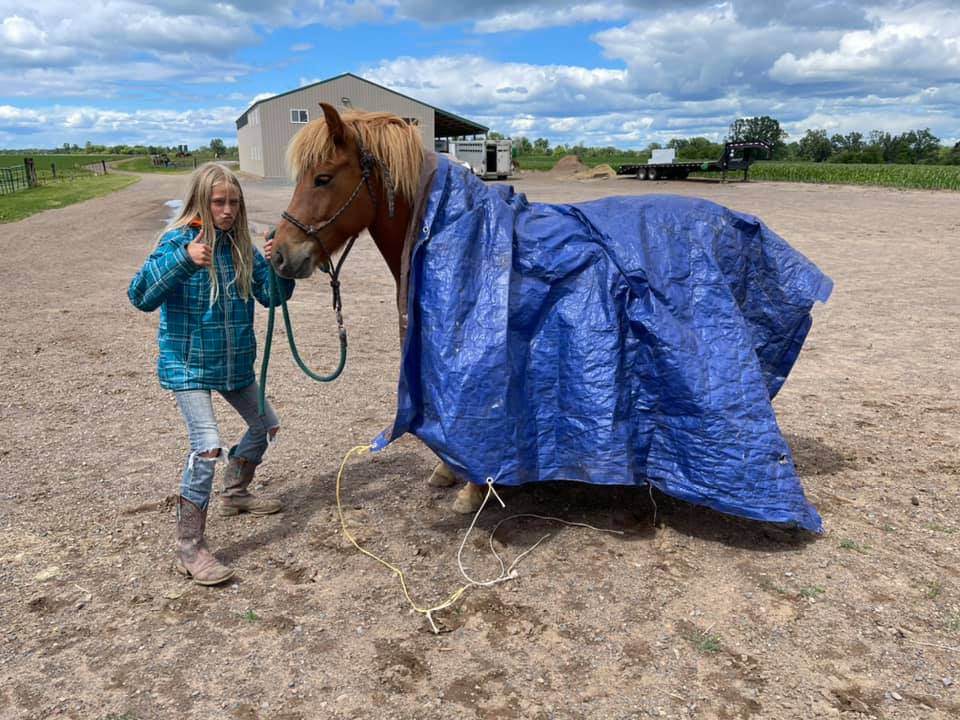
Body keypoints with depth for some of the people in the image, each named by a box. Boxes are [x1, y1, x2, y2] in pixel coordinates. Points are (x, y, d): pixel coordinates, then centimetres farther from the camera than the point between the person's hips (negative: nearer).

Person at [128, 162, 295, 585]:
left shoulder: (241, 245, 1)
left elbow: (273, 296, 1)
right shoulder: (178, 240, -14)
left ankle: (235, 494, 45)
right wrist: (183, 260, -38)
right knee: (208, 448, -18)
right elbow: (141, 297, -24)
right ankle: (189, 550, -6)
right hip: (188, 365, -7)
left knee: (265, 426, 20)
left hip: (235, 364, 7)